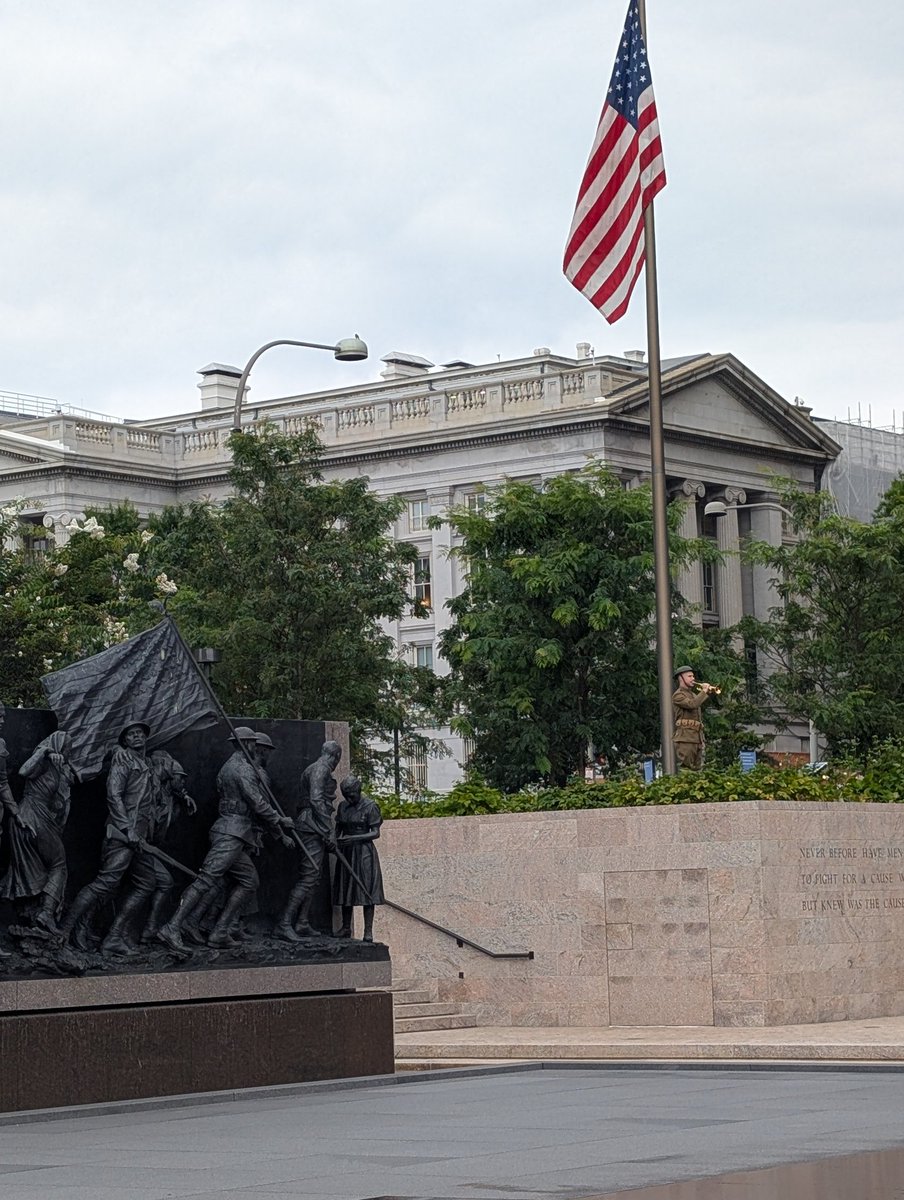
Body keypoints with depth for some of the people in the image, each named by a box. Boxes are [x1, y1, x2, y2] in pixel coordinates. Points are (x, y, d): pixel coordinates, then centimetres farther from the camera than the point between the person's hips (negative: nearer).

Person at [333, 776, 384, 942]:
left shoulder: (370, 806, -8)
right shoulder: (342, 806, 9)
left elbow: (376, 833, -10)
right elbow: (338, 829, 16)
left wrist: (354, 838, -21)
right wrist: (336, 842, -4)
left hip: (364, 851, -5)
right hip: (346, 853, 5)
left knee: (366, 890, -6)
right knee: (345, 889, 7)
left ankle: (368, 931, -6)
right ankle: (346, 928, 16)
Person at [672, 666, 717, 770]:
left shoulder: (693, 694, 24)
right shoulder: (678, 695, -4)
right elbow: (691, 704, -20)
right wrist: (704, 691, -13)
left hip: (697, 737, 9)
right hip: (685, 737, -9)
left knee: (696, 768, 7)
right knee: (685, 769, -14)